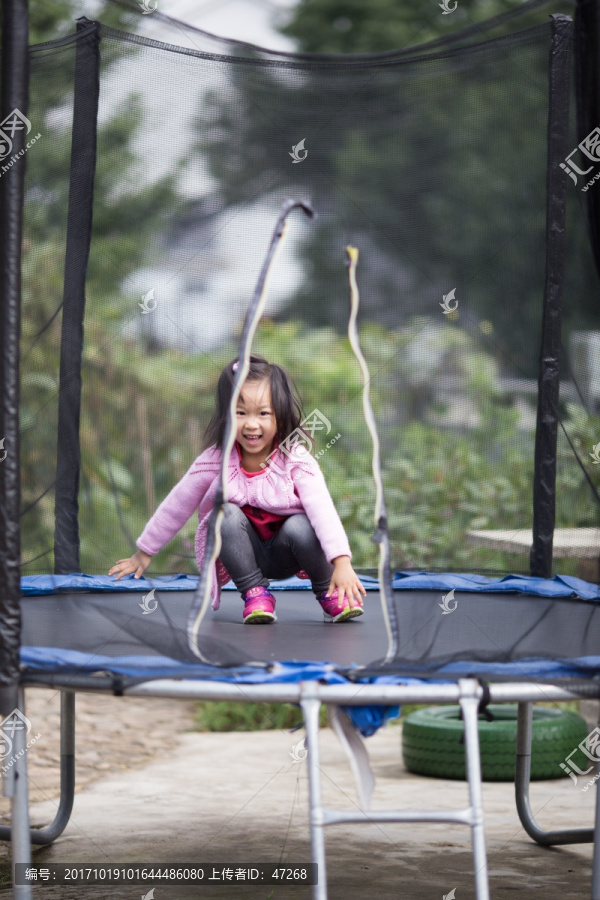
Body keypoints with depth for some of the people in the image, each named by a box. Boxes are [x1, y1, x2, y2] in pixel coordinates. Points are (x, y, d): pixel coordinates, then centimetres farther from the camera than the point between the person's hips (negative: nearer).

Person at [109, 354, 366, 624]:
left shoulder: (297, 462, -20)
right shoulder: (216, 460, -14)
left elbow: (323, 511, -32)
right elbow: (177, 506, -2)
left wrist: (342, 562, -46)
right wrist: (144, 553, 6)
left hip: (286, 555, -1)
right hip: (245, 555, 1)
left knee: (299, 525, -33)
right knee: (226, 514, -27)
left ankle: (328, 592, -8)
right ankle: (255, 592, -17)